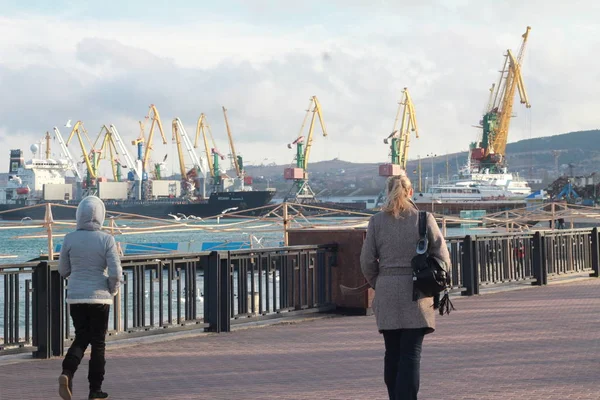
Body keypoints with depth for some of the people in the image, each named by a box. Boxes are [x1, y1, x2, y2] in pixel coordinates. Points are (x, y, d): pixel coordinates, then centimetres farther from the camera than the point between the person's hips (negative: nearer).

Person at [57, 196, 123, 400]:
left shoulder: (70, 239, -4)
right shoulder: (106, 240, -10)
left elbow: (63, 271, 5)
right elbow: (116, 273, -13)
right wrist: (113, 290, 6)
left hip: (75, 297, 2)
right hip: (99, 297, -2)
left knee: (81, 338, 17)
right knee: (98, 342, 9)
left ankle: (67, 372, -9)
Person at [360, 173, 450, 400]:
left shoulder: (377, 221, 1)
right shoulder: (425, 219, -2)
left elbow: (367, 262, 1)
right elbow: (443, 258, -1)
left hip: (386, 296, 2)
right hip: (416, 296, -2)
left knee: (392, 354, 12)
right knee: (411, 355, -3)